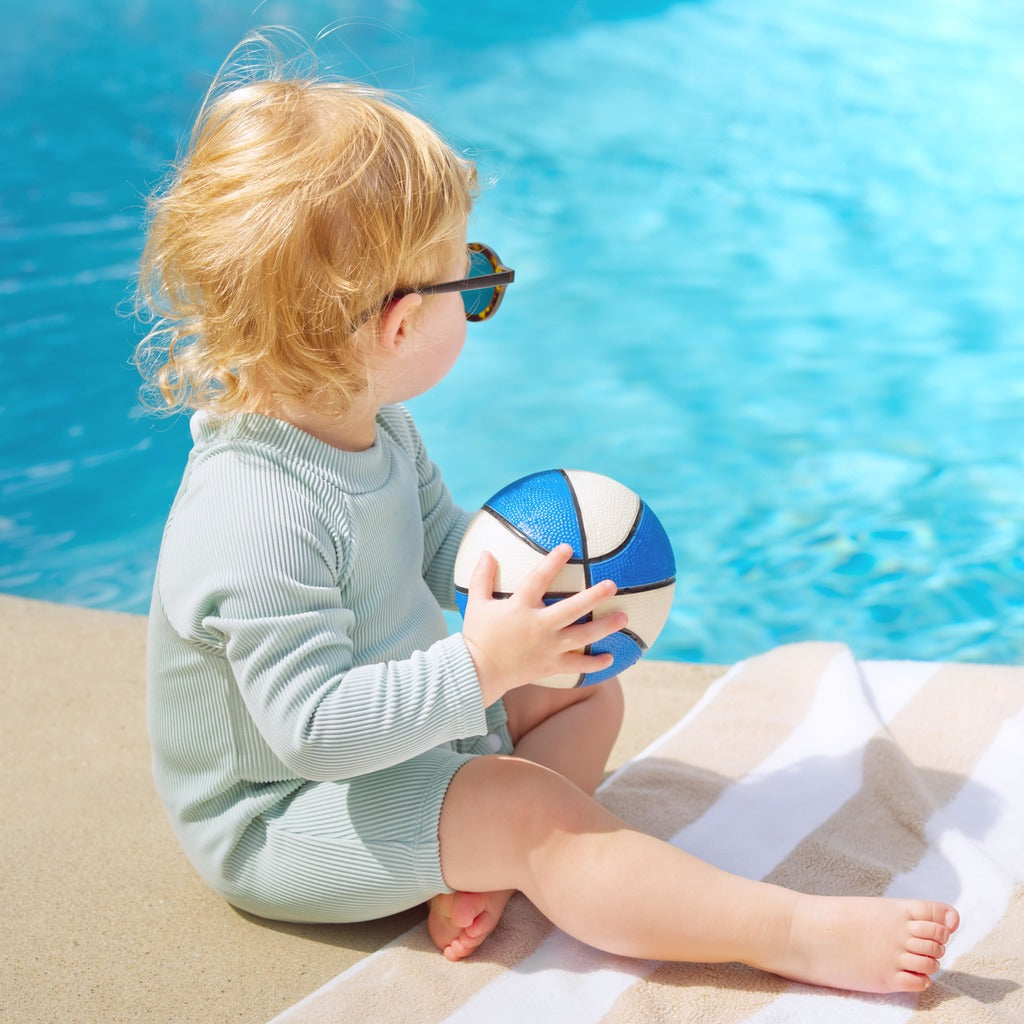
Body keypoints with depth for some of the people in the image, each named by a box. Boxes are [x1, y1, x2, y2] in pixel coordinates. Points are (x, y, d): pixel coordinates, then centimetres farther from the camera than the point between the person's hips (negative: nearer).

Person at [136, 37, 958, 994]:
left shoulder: (365, 423, -3)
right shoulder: (257, 518, -34)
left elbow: (441, 539, 12)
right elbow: (311, 730, -34)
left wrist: (531, 573, -7)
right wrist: (480, 666, -37)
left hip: (400, 727, 10)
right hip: (281, 818, -10)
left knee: (587, 694, 13)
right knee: (531, 809, -26)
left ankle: (473, 870, -8)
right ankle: (793, 934, -21)